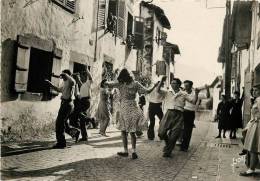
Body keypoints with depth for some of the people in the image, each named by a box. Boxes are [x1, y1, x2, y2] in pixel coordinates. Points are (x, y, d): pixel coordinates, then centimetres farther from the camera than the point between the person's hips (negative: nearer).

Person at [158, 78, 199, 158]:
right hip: (169, 113, 1)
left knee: (173, 136, 2)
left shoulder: (184, 94, 8)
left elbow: (193, 101, 4)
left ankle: (167, 152, 21)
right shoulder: (168, 93, 12)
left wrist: (196, 94, -12)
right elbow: (158, 90, 3)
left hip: (178, 115, -1)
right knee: (161, 133, -8)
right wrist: (161, 81, -4)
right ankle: (167, 142, 25)